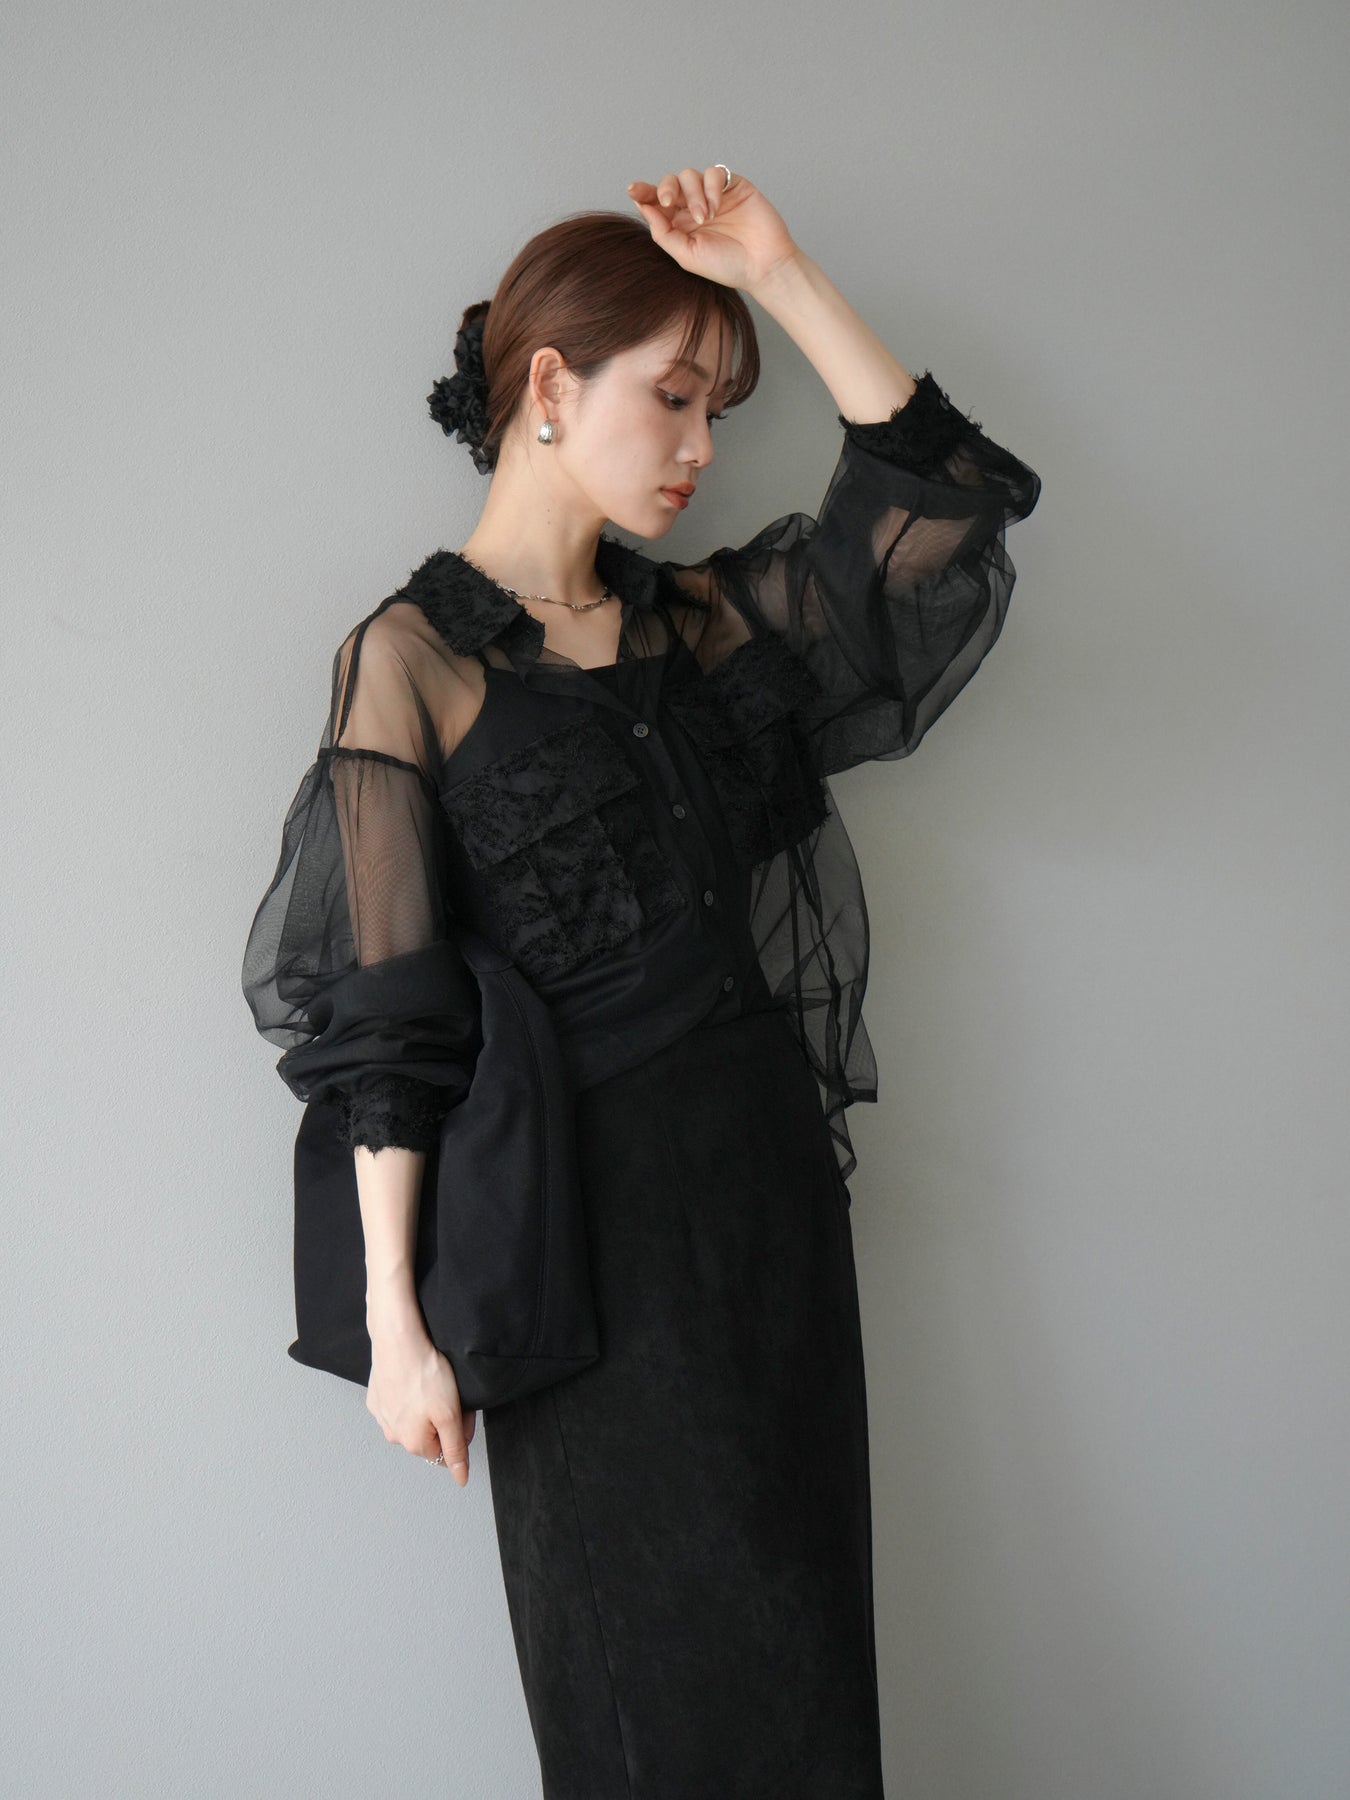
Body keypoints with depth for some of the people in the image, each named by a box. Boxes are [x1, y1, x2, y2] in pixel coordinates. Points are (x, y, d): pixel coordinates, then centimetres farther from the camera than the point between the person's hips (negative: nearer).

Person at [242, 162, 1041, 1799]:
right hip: (585, 1199, -5)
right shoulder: (411, 655, -7)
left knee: (799, 1626, 13)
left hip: (765, 1158, 6)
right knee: (649, 1657, 8)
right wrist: (396, 1319, -13)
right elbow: (381, 1022, -10)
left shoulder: (696, 620, 9)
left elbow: (936, 503, 3)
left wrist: (777, 273, -2)